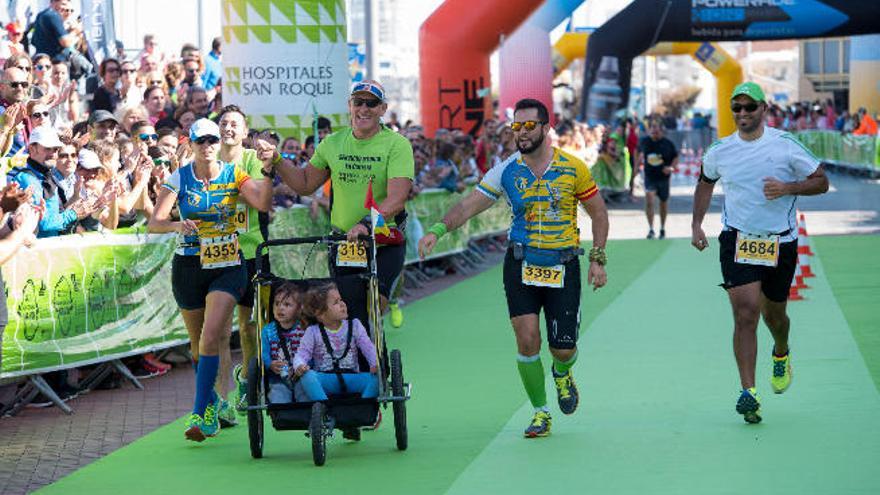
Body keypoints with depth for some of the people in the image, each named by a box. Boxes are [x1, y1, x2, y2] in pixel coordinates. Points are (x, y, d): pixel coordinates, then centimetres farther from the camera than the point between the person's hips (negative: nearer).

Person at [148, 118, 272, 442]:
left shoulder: (233, 175, -2)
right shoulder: (179, 179, -3)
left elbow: (263, 203, -17)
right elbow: (154, 222, -12)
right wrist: (177, 225, -32)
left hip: (227, 266, -2)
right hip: (188, 266, 2)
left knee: (210, 338, -17)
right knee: (197, 343, 12)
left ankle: (199, 415, -17)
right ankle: (211, 403, 35)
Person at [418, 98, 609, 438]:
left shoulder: (573, 168, -4)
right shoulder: (505, 171, -2)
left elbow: (598, 213, 5)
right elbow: (469, 205, -8)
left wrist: (597, 260, -1)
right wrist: (437, 230, -25)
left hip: (564, 267, -1)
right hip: (521, 265, 1)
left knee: (563, 348, -1)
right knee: (527, 339, -11)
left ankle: (562, 374, 38)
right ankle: (540, 413, 8)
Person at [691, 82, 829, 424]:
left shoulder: (785, 145, -7)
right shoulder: (719, 151, 2)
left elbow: (821, 181, -1)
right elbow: (706, 182, 22)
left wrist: (788, 188, -19)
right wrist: (697, 225, 13)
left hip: (780, 242, 0)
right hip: (737, 241, 0)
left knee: (773, 313, 15)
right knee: (746, 311, -15)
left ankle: (781, 355, 51)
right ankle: (748, 393, -16)